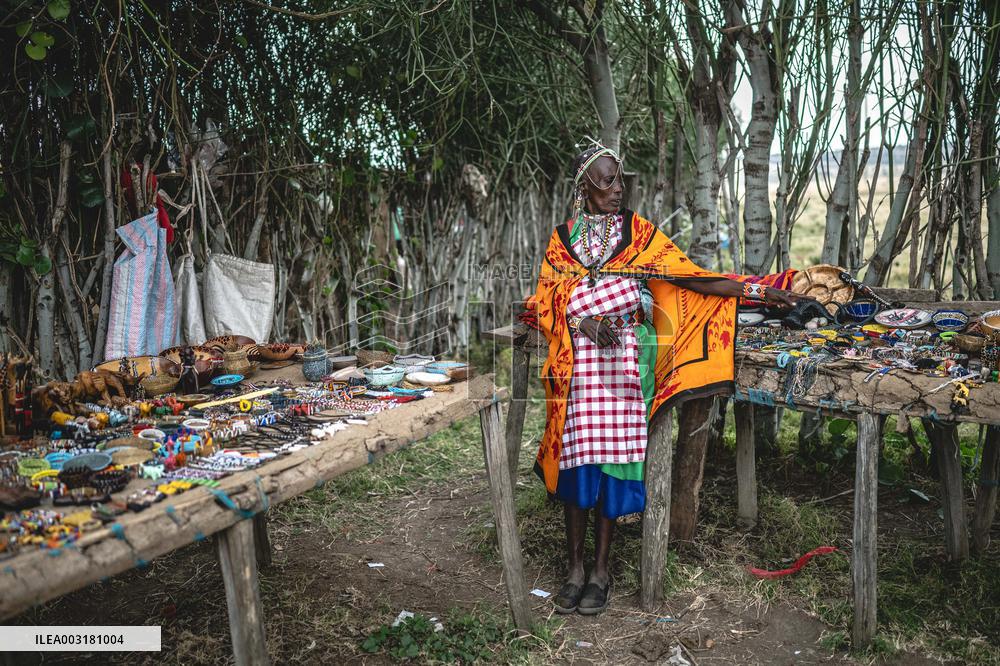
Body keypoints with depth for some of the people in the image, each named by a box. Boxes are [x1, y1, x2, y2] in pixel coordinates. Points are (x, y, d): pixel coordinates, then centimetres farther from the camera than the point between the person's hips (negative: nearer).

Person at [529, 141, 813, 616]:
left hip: (623, 361, 0)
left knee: (613, 456, -2)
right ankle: (575, 567, 12)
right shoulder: (562, 238, 9)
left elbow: (692, 278, 2)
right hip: (578, 361, 0)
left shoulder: (638, 232, 7)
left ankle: (600, 569, 11)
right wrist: (587, 323, -15)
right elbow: (548, 302, 4)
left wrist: (762, 292, -3)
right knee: (576, 457, -2)